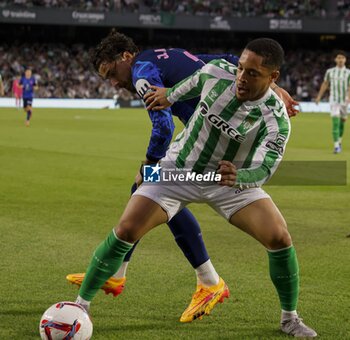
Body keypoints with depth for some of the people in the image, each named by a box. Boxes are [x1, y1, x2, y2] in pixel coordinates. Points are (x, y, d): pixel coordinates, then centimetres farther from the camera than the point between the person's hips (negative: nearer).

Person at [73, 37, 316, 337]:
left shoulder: (276, 120, -27)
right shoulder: (216, 72, -20)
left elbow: (263, 169, -39)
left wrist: (237, 177, -60)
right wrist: (169, 96, 21)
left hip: (230, 179, -1)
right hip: (179, 168, 1)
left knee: (279, 238, -19)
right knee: (126, 231, -14)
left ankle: (290, 318, 5)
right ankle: (81, 305, 3)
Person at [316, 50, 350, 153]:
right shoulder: (330, 71, 5)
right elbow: (325, 84, 15)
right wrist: (319, 96, 15)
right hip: (334, 100, -1)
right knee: (335, 121, -13)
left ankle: (339, 142, 33)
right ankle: (336, 145, -18)